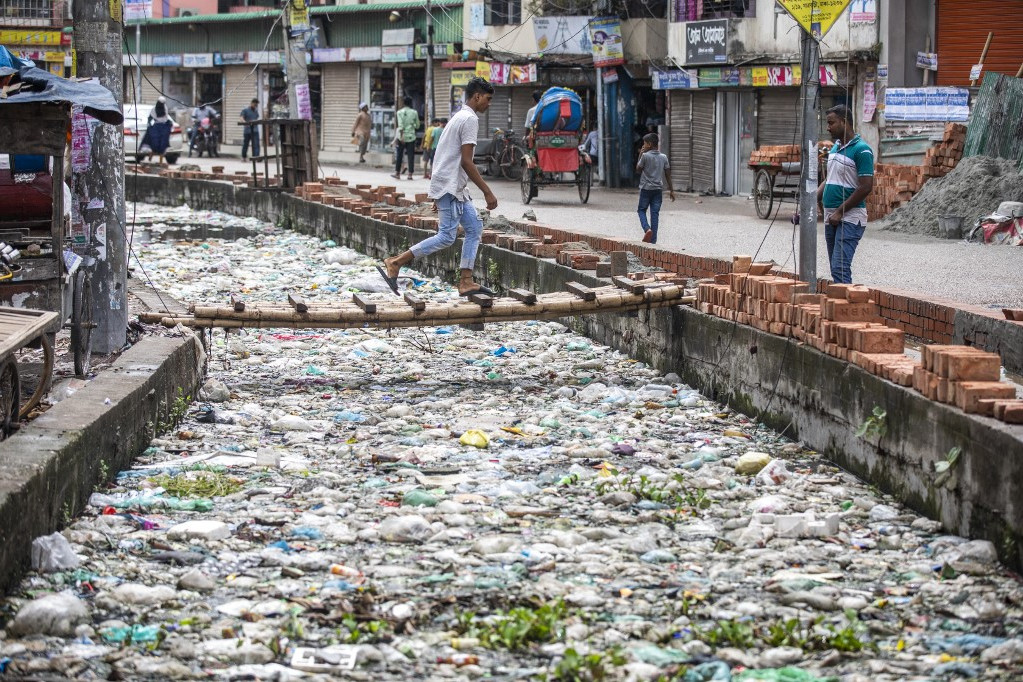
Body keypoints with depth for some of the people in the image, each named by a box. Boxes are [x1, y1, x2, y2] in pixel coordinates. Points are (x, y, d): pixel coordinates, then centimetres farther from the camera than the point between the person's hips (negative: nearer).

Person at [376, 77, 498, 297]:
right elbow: (466, 161, -19)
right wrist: (487, 192, -17)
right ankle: (395, 263, -9)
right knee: (446, 237, -11)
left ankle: (466, 282, 4)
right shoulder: (470, 119, -12)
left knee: (474, 228, 7)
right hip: (450, 187, -11)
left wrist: (439, 197, 24)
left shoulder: (459, 117, 20)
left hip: (454, 188, 11)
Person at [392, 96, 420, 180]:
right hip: (411, 136, 1)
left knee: (399, 155, 9)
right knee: (411, 156, 3)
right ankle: (410, 174, -1)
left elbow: (401, 126, -12)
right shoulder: (414, 112, 1)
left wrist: (401, 137, -14)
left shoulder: (400, 112, -4)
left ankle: (397, 173, 13)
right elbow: (417, 126, 6)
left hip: (402, 136, -1)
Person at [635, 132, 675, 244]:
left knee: (642, 210, 10)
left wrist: (640, 155, 5)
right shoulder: (663, 157, 4)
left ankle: (647, 229, -16)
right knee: (655, 213, 4)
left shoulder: (645, 156, -10)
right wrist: (671, 190, 12)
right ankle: (653, 240, 3)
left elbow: (638, 170, 0)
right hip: (658, 189, 4)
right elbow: (668, 174, 6)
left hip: (646, 188, -4)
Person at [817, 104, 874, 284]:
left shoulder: (861, 150, -12)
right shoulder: (835, 147, 15)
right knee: (836, 269, 10)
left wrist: (840, 212, -15)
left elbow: (866, 187, -17)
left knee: (840, 268, -16)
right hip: (831, 218, 9)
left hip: (850, 218, -9)